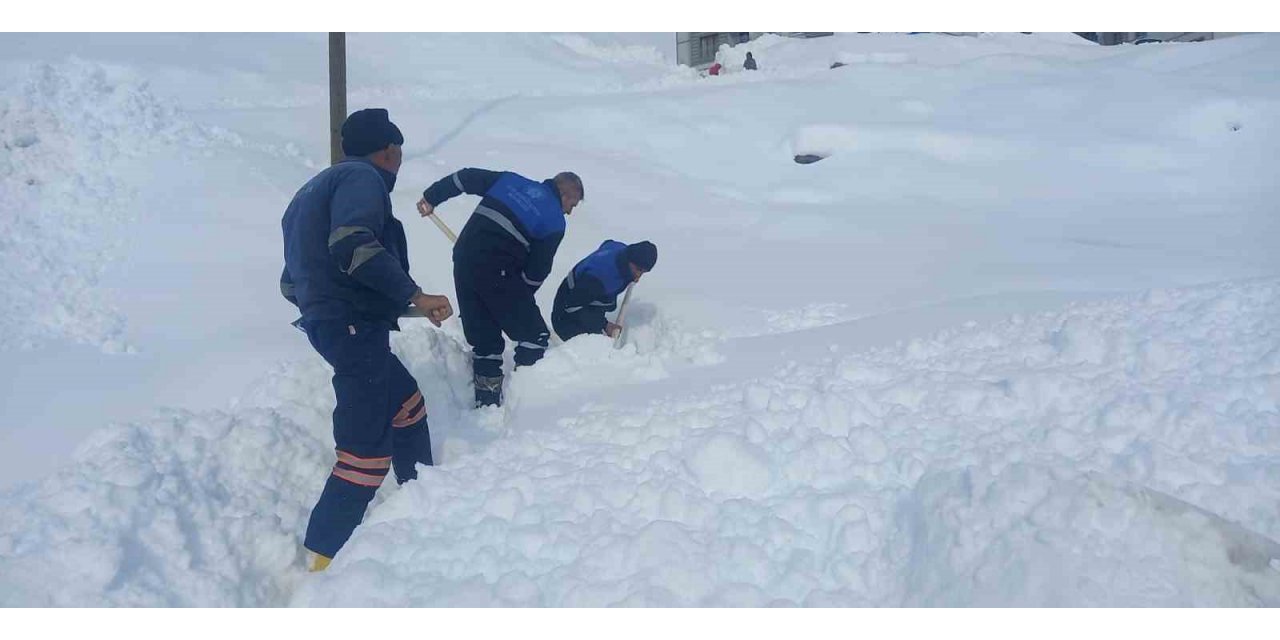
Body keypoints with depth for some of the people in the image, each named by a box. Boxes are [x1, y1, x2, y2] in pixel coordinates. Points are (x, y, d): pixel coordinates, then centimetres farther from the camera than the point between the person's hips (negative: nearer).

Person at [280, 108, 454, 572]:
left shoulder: (317, 188, 23)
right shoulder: (362, 177, -6)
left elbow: (292, 279, 22)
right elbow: (353, 244, -25)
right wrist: (415, 296, -23)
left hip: (327, 322, 10)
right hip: (354, 325, -10)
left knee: (407, 404, 24)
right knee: (368, 447, -9)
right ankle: (324, 559, -7)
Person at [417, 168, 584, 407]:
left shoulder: (511, 180, 15)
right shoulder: (555, 222, 1)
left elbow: (466, 177, 14)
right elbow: (538, 269, 1)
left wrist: (432, 197, 23)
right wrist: (521, 297, 16)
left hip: (464, 260, 7)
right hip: (498, 274, -7)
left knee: (485, 339, 17)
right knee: (534, 336, 8)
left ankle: (487, 402, 22)